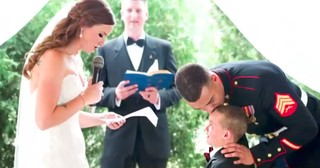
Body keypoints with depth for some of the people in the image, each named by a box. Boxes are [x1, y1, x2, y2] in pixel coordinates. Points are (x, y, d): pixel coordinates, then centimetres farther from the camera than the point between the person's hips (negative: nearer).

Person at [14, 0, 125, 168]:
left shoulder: (75, 61, 11)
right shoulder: (54, 57, -17)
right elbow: (44, 120, -23)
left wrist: (101, 119, 6)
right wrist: (85, 98, -14)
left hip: (66, 154, 9)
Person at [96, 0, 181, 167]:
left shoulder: (163, 48, 9)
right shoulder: (106, 50, 6)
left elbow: (176, 88, 7)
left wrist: (159, 97, -14)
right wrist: (115, 94, -17)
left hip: (154, 137, 1)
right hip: (119, 137, -1)